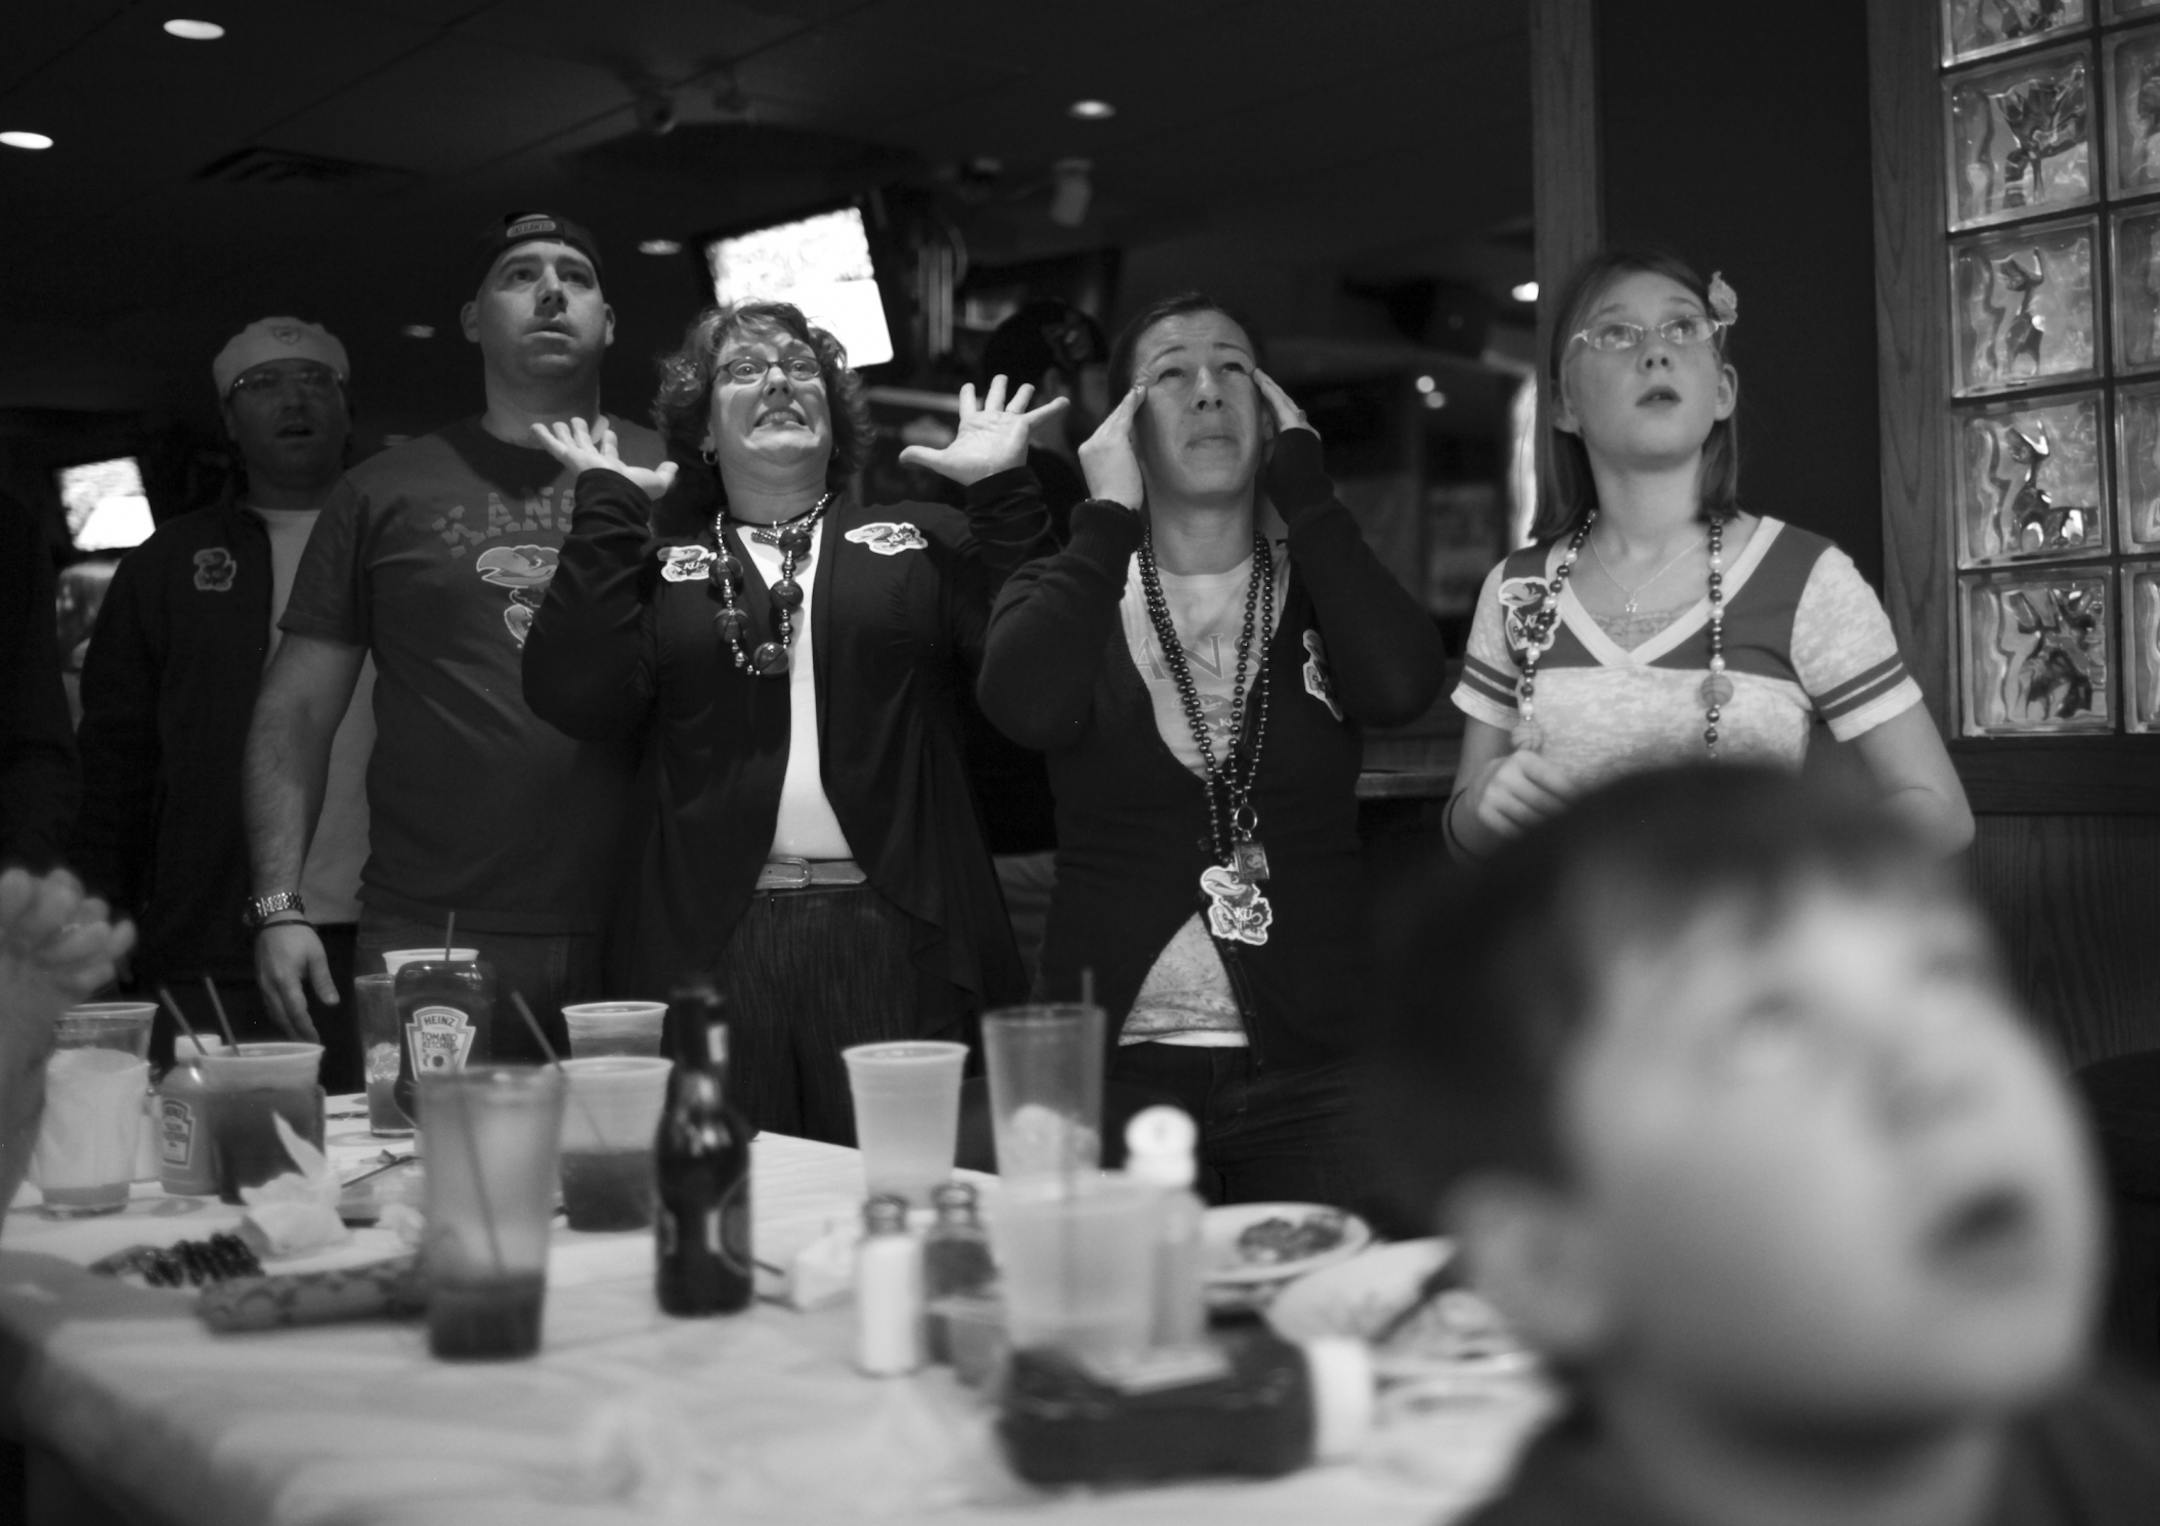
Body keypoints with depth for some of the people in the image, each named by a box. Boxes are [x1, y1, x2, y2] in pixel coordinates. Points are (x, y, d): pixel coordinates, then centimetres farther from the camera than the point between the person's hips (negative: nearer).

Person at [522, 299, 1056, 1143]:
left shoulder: (922, 539, 14)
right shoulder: (659, 561, 15)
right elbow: (579, 697, -2)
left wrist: (1003, 493, 0)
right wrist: (607, 504, 2)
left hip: (896, 936, 0)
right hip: (711, 940, 0)